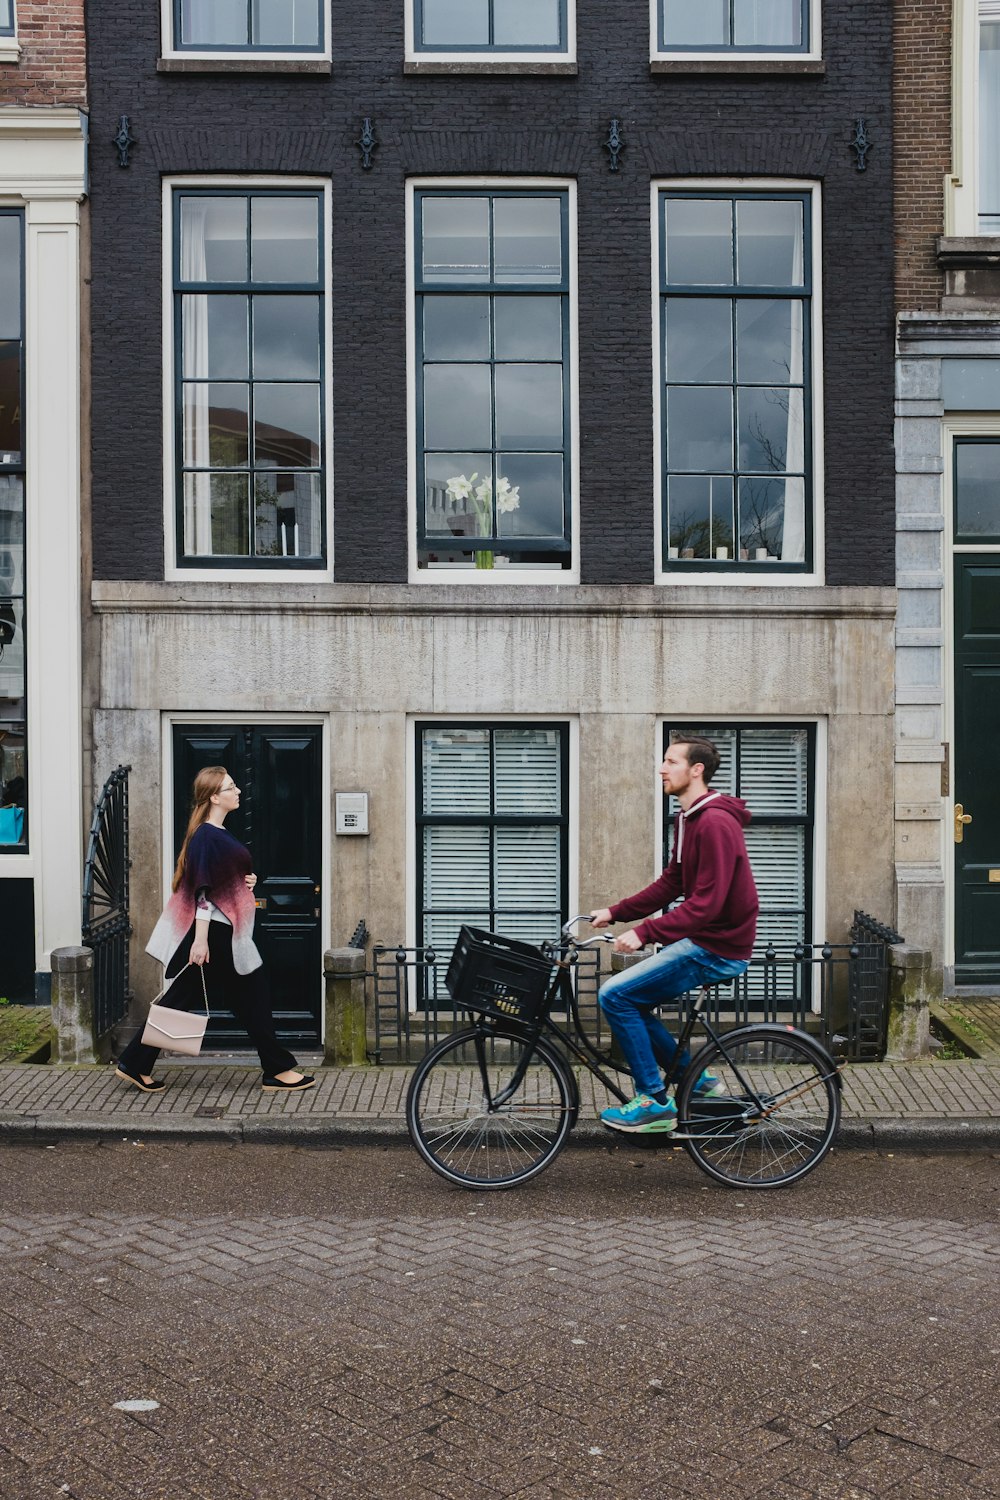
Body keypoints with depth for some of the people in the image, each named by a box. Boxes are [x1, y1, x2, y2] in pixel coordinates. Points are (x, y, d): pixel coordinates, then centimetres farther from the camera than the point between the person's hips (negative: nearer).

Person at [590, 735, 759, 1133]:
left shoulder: (715, 823, -20)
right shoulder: (689, 819, 12)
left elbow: (706, 902, -27)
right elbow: (670, 884, 16)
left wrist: (644, 932, -29)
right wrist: (616, 912, 9)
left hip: (718, 947, -10)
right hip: (701, 939, 10)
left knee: (615, 995, -14)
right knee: (630, 1000, 12)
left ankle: (655, 1103, -3)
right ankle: (698, 1082, 20)